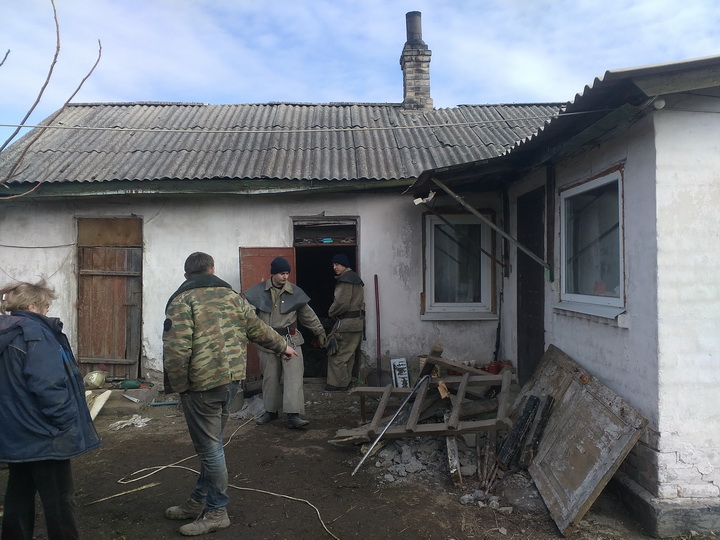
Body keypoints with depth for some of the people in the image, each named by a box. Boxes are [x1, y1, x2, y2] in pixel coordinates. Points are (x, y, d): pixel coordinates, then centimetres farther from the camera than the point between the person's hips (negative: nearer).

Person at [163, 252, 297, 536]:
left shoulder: (182, 299, -7)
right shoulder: (231, 295, 10)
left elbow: (176, 348, -18)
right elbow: (258, 329, 17)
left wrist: (177, 385, -6)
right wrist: (282, 346, 32)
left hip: (202, 384, -7)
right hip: (231, 378, 7)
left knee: (209, 447, 5)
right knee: (211, 443, 18)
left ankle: (216, 512, 17)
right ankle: (198, 502, 32)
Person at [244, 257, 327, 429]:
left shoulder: (295, 292, 1)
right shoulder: (259, 291, -2)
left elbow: (308, 315, 11)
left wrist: (320, 332, 16)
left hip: (290, 339, 0)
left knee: (294, 377, -9)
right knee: (270, 377, 12)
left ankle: (293, 416, -9)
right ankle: (271, 410, 28)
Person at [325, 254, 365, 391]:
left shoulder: (345, 280, -15)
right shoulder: (355, 277, 17)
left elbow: (342, 304, -22)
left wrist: (331, 312, -4)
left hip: (346, 323, -10)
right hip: (357, 323, 10)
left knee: (337, 354, -2)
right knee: (348, 353, 16)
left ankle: (338, 383, 3)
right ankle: (346, 380, 24)